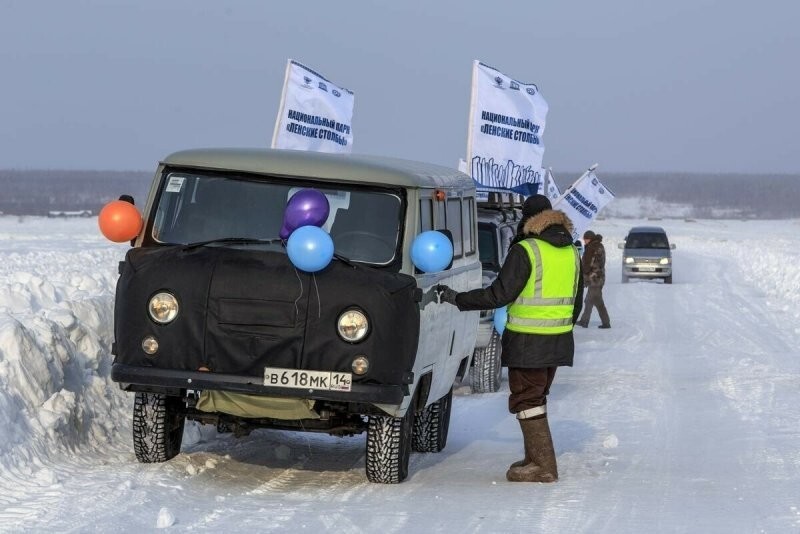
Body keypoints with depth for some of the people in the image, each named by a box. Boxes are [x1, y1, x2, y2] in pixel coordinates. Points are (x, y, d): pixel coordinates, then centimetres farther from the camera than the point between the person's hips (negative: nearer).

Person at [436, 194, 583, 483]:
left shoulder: (525, 251, -14)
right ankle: (536, 458, 24)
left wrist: (457, 299, -9)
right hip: (559, 340, 8)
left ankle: (543, 465, -5)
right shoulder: (571, 253, 10)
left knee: (526, 400, -1)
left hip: (528, 342, -8)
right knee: (537, 398, 19)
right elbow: (576, 302, 16)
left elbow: (499, 294, -17)